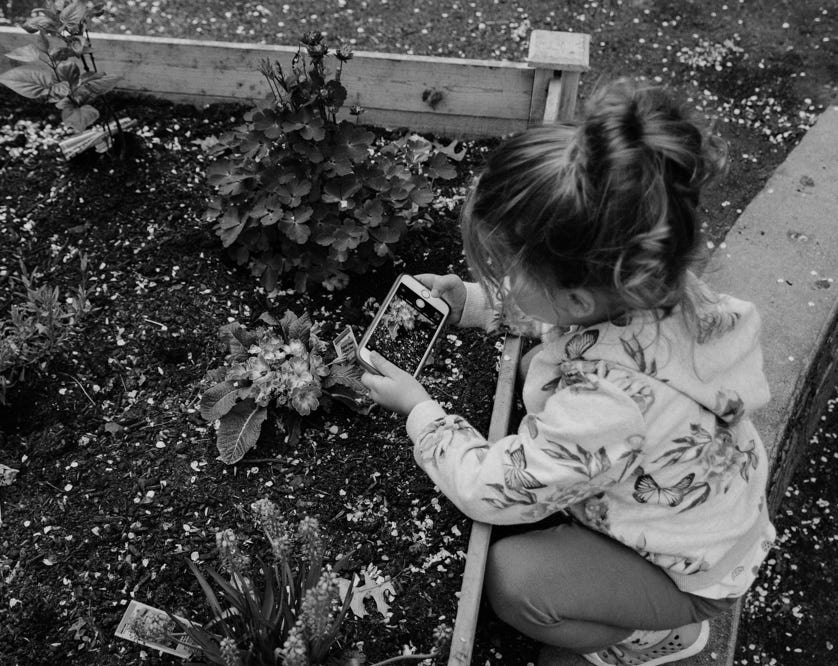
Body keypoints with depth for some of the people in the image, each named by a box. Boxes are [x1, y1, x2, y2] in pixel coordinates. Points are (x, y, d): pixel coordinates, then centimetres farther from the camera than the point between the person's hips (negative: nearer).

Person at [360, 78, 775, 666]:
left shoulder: (605, 404, -45)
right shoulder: (646, 283, -22)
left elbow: (493, 491, -30)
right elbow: (549, 312, 2)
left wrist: (419, 408, -16)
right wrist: (469, 300, -9)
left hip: (692, 574, -7)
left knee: (511, 579, -18)